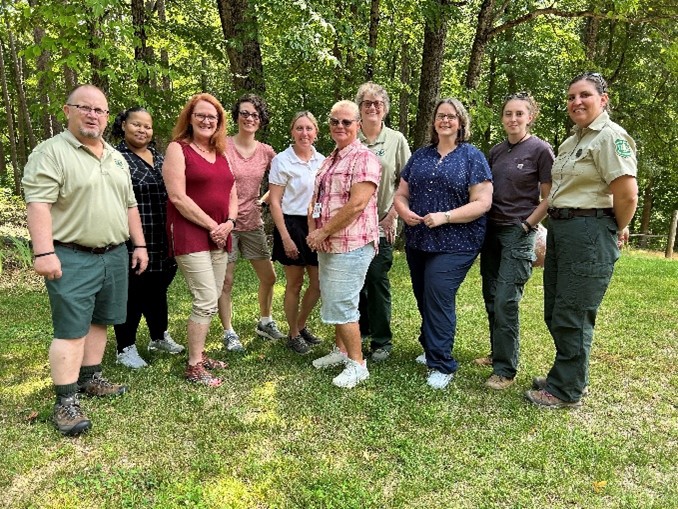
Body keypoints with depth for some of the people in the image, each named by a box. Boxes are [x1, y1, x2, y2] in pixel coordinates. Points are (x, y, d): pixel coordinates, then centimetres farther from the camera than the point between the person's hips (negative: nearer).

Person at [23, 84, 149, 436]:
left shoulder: (116, 158, 15)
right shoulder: (51, 152, -7)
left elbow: (129, 205, 18)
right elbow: (38, 205, -16)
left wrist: (139, 245, 13)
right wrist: (44, 253, -24)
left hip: (114, 255, 7)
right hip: (71, 258, -7)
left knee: (98, 322, 14)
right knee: (71, 329, -5)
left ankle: (90, 379, 28)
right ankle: (66, 402, 2)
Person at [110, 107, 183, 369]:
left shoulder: (159, 157, 14)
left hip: (161, 242, 6)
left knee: (158, 289, 18)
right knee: (132, 293, 3)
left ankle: (159, 337, 35)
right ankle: (126, 348, 18)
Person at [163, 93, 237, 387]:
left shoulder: (220, 154, 17)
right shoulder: (178, 149, -3)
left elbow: (232, 194, 16)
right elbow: (178, 198, -13)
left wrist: (228, 223, -3)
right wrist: (211, 225, -12)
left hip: (220, 236, 7)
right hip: (190, 236, -7)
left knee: (211, 300, 10)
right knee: (207, 300, -10)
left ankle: (199, 353, 25)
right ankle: (194, 367, 4)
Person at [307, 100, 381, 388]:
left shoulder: (364, 159, -13)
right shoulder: (329, 161, 16)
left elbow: (356, 204, -23)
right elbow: (315, 201, 17)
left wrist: (323, 232, -16)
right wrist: (313, 232, 0)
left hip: (350, 246, -9)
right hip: (327, 245, 9)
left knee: (341, 305, -6)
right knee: (333, 302, 18)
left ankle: (357, 364, 9)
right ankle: (340, 350, 34)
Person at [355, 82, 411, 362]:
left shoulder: (396, 140, 3)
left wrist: (392, 215, -5)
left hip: (381, 223, -2)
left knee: (378, 278, -1)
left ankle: (382, 341, 12)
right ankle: (359, 329, 29)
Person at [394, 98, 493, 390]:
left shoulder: (472, 157, -2)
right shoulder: (420, 156, 13)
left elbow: (482, 202, -9)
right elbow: (401, 194, 13)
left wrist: (445, 217, -20)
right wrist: (404, 211, -10)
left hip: (455, 244, -5)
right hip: (418, 242, 6)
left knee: (437, 296, -11)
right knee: (423, 297, 13)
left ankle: (442, 364, 3)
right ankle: (432, 348, 32)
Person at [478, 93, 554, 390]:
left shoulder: (540, 150, -6)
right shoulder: (496, 151, 11)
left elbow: (549, 199, -5)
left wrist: (526, 225, -10)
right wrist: (481, 226, 7)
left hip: (518, 233, -6)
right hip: (491, 230, 6)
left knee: (505, 302, -9)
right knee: (491, 299, 10)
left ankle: (505, 369, 2)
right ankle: (498, 354, 26)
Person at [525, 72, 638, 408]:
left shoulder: (610, 136, -11)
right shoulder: (572, 142, 17)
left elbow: (627, 195, -18)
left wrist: (617, 230, -3)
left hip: (590, 234, -9)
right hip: (559, 229, 9)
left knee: (572, 317, -1)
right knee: (555, 313, 15)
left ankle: (567, 391, 14)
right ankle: (567, 376, 32)